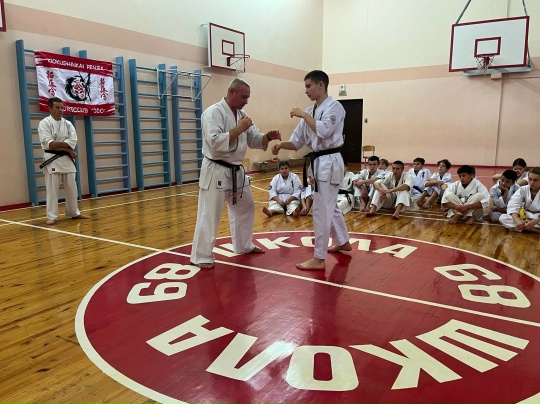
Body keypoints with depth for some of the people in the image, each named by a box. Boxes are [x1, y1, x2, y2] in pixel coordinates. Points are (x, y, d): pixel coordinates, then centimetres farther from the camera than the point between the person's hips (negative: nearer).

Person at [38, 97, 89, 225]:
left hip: (66, 159, 5)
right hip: (52, 160, -5)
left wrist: (57, 144, -14)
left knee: (72, 188, 9)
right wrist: (66, 148, -17)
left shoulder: (68, 124, 9)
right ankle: (52, 217, 4)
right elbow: (48, 143, -17)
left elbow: (73, 141, -4)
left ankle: (74, 213, 22)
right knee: (52, 189, -3)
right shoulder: (44, 123, -5)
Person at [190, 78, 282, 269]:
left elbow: (254, 139, 12)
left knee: (245, 207, 19)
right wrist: (239, 129, -23)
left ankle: (244, 245, 36)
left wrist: (269, 136, -7)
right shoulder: (214, 112, -15)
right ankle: (201, 256, 8)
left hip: (236, 171, 9)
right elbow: (216, 142, -27)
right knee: (209, 215, -4)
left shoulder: (240, 114, 11)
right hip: (216, 171, -9)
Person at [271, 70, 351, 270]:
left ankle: (319, 259, 0)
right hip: (318, 162, 9)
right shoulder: (310, 111, 12)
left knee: (321, 211, -7)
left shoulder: (334, 107, -11)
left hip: (329, 163, -9)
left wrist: (304, 115, -17)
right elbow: (297, 141, 11)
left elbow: (323, 131, -27)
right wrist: (281, 145, -8)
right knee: (330, 207, 21)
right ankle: (343, 242, 40)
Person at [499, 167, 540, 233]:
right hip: (525, 218, 4)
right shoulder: (523, 189, -2)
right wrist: (517, 220, -34)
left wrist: (534, 222, -36)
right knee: (503, 218, -26)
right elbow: (513, 206, -15)